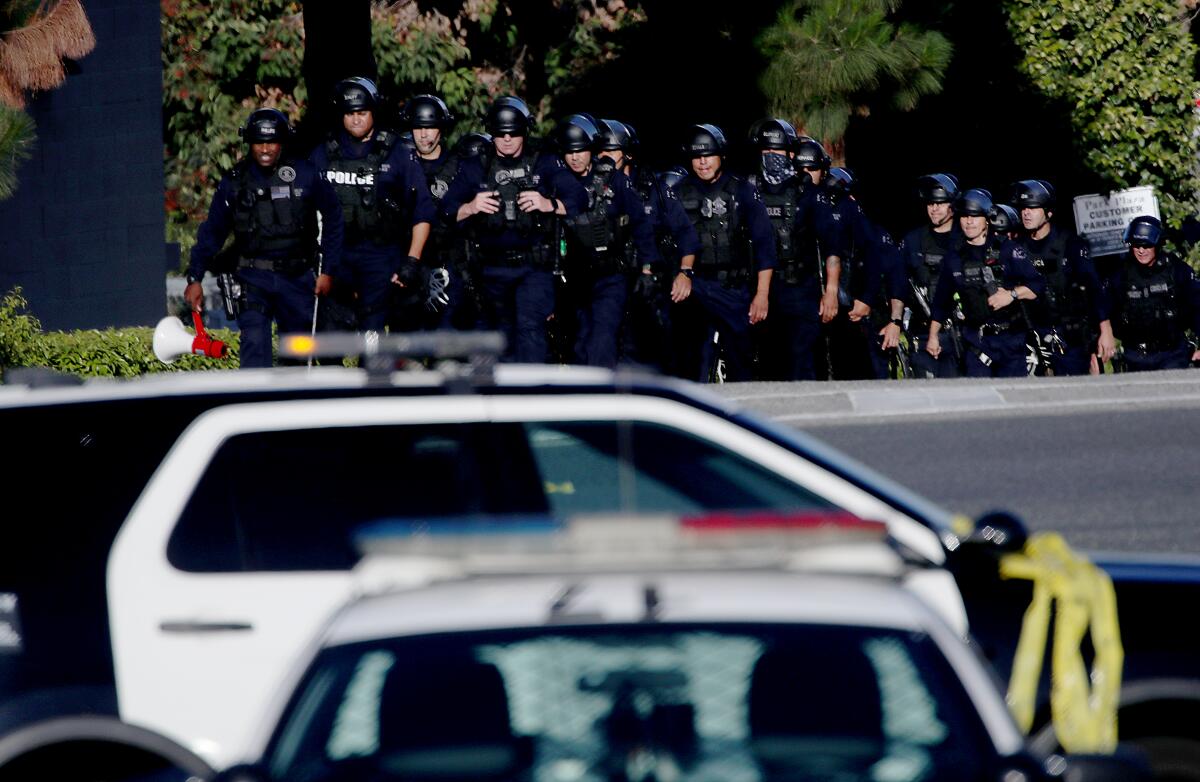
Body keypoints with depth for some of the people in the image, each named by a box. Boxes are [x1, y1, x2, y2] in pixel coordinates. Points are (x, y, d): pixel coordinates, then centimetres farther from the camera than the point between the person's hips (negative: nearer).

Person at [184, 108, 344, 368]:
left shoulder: (305, 176, -3)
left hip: (298, 278, 1)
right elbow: (212, 232, 5)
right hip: (253, 276, -1)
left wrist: (329, 271, 3)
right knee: (255, 340, -21)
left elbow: (333, 219, 6)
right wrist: (195, 278, -2)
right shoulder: (234, 182, -1)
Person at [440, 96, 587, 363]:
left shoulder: (544, 165, 4)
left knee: (530, 327, -18)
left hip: (534, 267, -3)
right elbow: (447, 209, 3)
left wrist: (548, 204, -21)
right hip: (493, 268, 3)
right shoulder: (475, 169, 9)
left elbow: (579, 199, -3)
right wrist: (470, 208, -17)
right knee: (502, 336, 11)